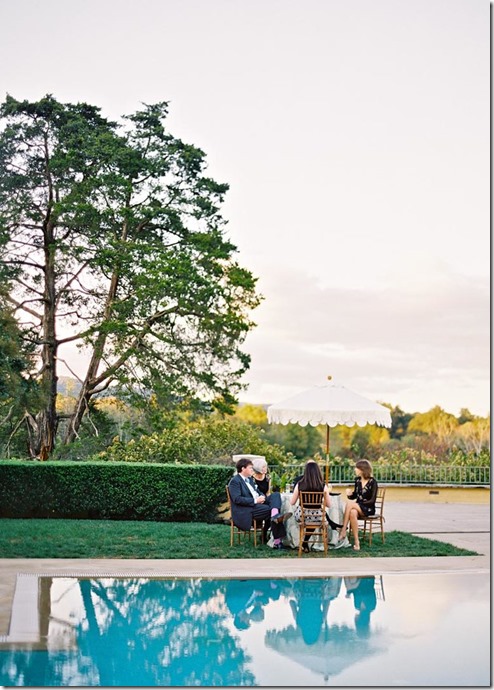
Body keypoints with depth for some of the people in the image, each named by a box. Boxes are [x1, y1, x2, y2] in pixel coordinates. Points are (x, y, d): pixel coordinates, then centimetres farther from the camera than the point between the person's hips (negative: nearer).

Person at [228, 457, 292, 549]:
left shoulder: (250, 479, 24)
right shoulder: (235, 481, -7)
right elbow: (237, 499, -19)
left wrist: (262, 496, 2)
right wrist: (255, 500, -21)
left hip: (258, 503, 9)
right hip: (247, 510, -9)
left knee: (276, 494, -13)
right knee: (270, 510, -26)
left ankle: (275, 515, -39)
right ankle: (277, 541, -27)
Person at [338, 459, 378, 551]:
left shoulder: (372, 482, -8)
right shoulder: (357, 480, 10)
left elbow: (372, 500, -12)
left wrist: (358, 503, -20)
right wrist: (350, 494, -5)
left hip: (368, 508, -4)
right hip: (357, 506, 4)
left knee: (349, 503, -32)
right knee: (352, 513, -35)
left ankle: (343, 531, -28)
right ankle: (356, 541, -37)